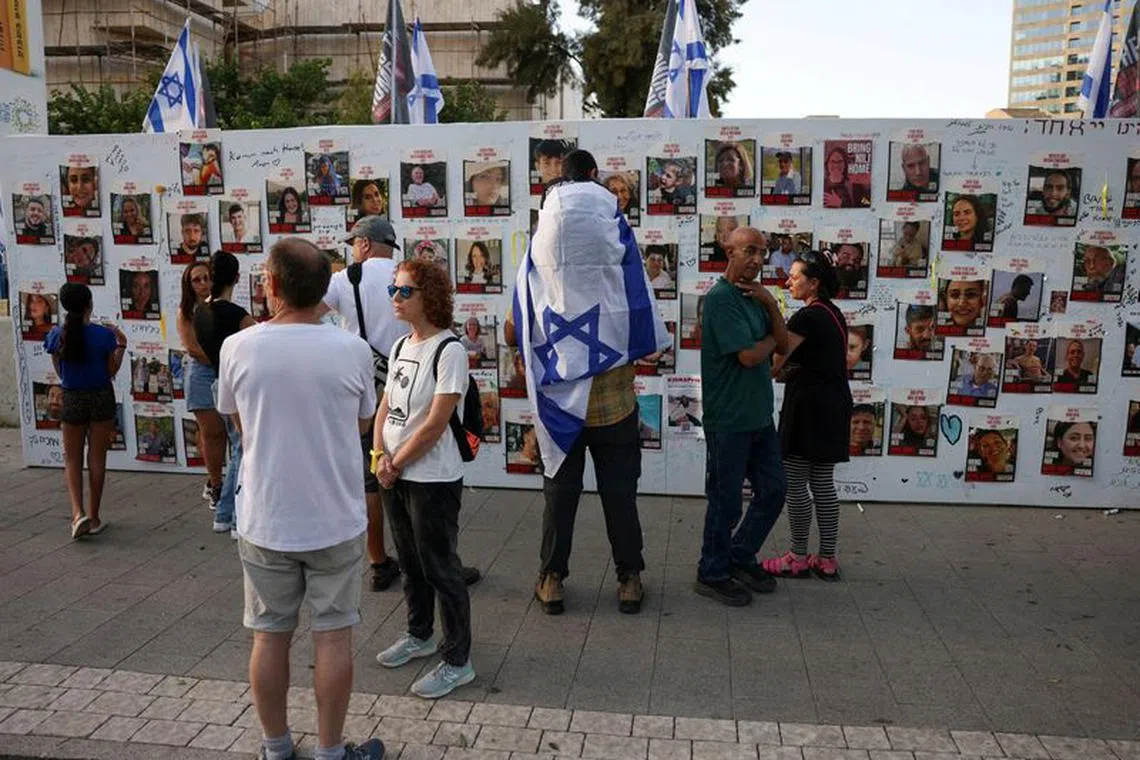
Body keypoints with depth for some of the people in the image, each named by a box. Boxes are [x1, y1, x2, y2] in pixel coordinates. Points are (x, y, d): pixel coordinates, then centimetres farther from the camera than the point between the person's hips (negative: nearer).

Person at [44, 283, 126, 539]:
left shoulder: (56, 335, -7)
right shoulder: (103, 335, -13)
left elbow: (60, 372, 4)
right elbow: (112, 371, -3)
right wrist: (121, 345, 5)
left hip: (72, 399, 1)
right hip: (101, 397, -1)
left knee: (72, 458, 13)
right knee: (97, 457, 9)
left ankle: (78, 513, -3)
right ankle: (93, 517, 15)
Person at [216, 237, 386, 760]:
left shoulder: (238, 348, -9)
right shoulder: (352, 350, -11)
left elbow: (237, 420, 8)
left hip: (265, 521, 1)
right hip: (336, 521, -1)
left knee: (270, 636, 15)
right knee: (332, 635, 11)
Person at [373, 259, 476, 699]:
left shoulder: (448, 350, -16)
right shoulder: (401, 346, 10)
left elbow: (435, 423, -19)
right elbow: (385, 406, 10)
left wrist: (396, 464, -11)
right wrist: (380, 455, -5)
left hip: (432, 478, -8)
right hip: (394, 476, 8)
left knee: (440, 567, 2)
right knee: (410, 562, 21)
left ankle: (457, 661, 15)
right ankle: (419, 636, 40)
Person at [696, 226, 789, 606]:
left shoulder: (755, 296, 13)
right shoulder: (721, 298, -16)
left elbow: (784, 346, 8)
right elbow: (749, 355, -21)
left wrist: (770, 303, -6)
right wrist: (770, 339, 0)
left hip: (759, 415, 9)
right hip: (729, 419, -9)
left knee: (773, 490, 15)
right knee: (726, 500, 3)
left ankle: (741, 557, 33)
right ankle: (712, 574, 20)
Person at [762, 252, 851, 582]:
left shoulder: (807, 317, -16)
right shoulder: (834, 313, 13)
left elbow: (773, 364, -17)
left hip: (808, 406, -9)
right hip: (833, 405, 9)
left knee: (795, 484, 0)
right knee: (823, 483, 12)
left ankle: (798, 558, 10)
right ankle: (827, 560, 17)